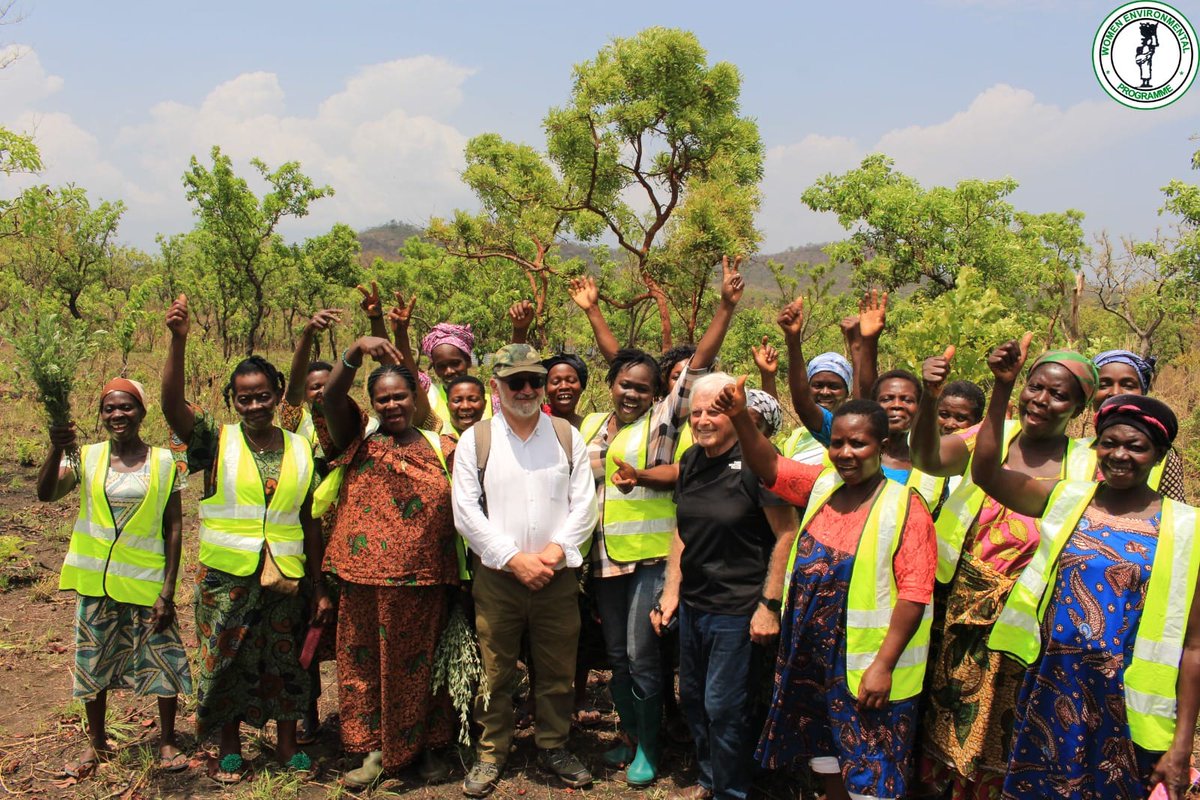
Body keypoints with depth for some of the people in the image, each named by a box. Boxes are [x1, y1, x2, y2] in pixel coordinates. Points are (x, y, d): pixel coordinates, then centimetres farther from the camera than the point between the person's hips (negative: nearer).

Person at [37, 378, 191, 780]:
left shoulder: (164, 462, -5)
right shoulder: (87, 457, -1)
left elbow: (174, 527, -4)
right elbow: (46, 494, -16)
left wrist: (168, 590, -8)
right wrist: (57, 450, -33)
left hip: (147, 582, -2)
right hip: (95, 581, 2)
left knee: (163, 659, 4)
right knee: (93, 662, 13)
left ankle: (167, 741, 24)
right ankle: (96, 743, 32)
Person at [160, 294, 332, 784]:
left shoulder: (301, 450, 2)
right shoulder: (217, 443, -3)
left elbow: (309, 522, 6)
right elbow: (172, 404, -20)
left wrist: (319, 587, 6)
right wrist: (178, 340, -31)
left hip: (285, 579, 1)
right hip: (225, 578, -1)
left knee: (285, 662, 12)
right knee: (226, 664, 10)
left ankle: (287, 744, 31)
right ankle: (229, 750, 29)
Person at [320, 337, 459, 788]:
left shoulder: (442, 448, 4)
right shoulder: (359, 441, 4)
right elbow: (332, 395, -11)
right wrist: (358, 350, -25)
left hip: (423, 581, 0)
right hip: (364, 578, 1)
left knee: (419, 665, 10)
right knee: (366, 663, 9)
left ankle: (425, 747, 26)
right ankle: (373, 749, 24)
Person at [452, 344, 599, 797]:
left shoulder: (568, 438, 5)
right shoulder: (474, 441, 0)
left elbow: (584, 504, 3)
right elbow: (467, 513, -5)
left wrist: (556, 549, -11)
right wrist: (514, 559, -12)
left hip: (558, 576, 1)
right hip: (496, 577, -1)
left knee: (557, 670, 10)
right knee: (496, 671, 7)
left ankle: (553, 747, 27)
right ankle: (491, 753, 23)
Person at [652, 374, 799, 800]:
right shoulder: (691, 461, 6)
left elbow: (787, 534, -14)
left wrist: (770, 605, -16)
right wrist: (671, 592, 11)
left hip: (738, 610, -7)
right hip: (693, 603, 7)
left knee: (724, 706, 1)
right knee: (693, 698, 18)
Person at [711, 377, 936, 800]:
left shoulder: (905, 507, -15)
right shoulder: (822, 485, 4)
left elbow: (914, 594, -17)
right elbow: (769, 466, 7)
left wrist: (883, 665, -20)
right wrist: (741, 417, -10)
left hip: (868, 669, -6)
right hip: (811, 656, 6)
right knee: (826, 761, 22)